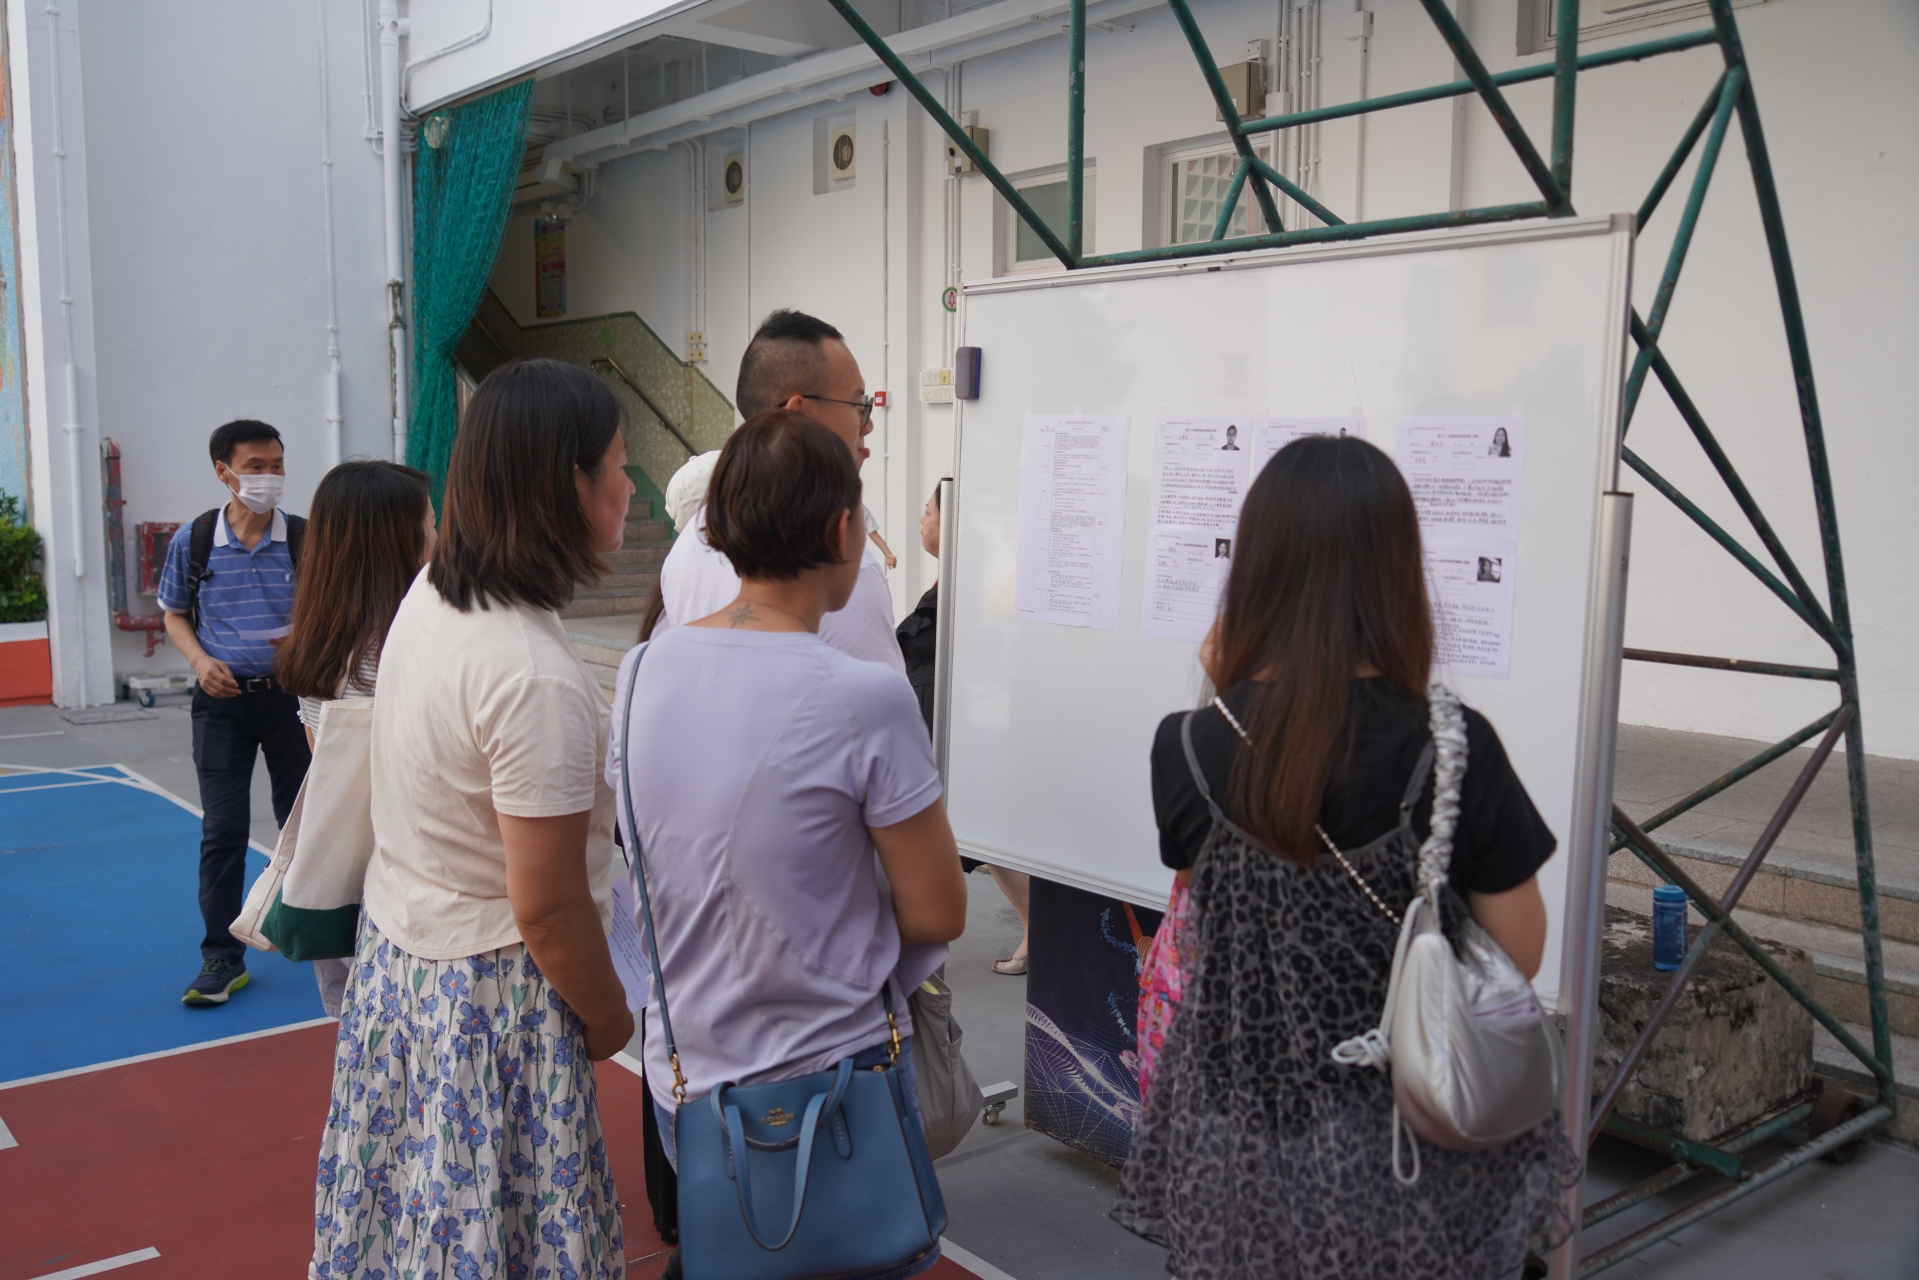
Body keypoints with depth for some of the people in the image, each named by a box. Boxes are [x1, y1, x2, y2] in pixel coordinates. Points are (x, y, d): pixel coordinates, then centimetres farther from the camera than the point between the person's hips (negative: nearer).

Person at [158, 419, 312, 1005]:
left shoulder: (304, 539, -5)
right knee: (223, 828, 2)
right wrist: (200, 660, -8)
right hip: (223, 699, 0)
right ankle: (222, 957, 11)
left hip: (291, 693, 0)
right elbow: (175, 615, 10)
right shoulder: (193, 541, -2)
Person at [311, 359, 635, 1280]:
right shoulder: (538, 678, -28)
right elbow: (547, 909, -23)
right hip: (487, 992, -8)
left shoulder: (427, 596, -1)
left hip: (394, 952, 8)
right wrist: (608, 1017, -6)